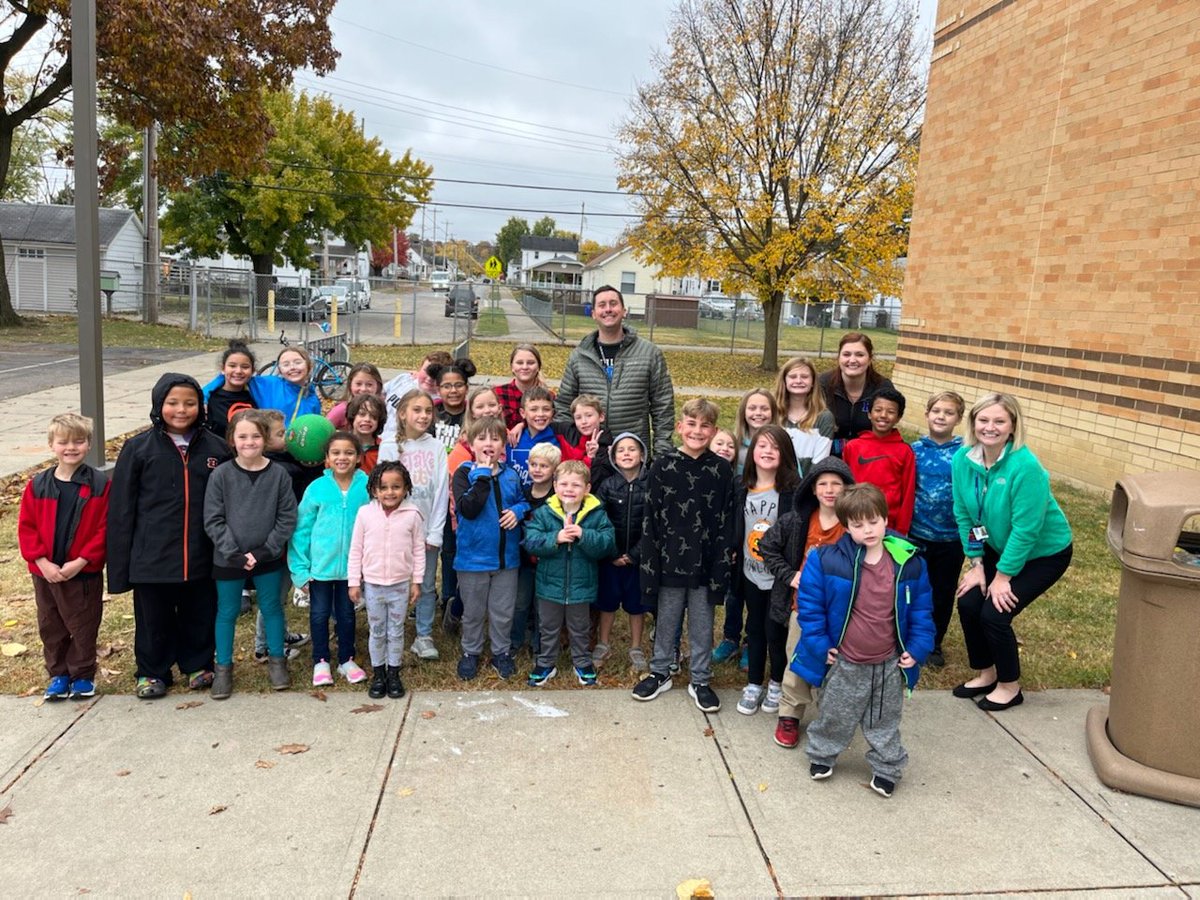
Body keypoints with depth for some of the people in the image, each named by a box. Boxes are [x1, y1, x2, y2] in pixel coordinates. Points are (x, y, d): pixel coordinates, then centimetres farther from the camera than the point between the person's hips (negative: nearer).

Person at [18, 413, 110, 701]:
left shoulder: (100, 485, -9)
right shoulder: (37, 486, -1)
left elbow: (103, 529, -11)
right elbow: (26, 527, 0)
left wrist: (80, 561, -17)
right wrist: (41, 562, -11)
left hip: (84, 573, -3)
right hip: (45, 573, 3)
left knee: (83, 627, 8)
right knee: (50, 627, 16)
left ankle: (83, 675, 24)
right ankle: (58, 674, 31)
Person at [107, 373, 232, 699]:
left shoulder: (215, 448, 0)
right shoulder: (138, 448, -4)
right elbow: (122, 507, -2)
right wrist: (120, 563, -5)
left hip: (202, 556, 1)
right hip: (153, 557, -1)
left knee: (200, 616, 14)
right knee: (154, 619, 13)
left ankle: (198, 665, 34)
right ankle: (152, 672, 32)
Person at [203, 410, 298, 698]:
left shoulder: (279, 475, -7)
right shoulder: (221, 475, -8)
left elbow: (287, 518, -5)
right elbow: (213, 520, -8)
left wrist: (265, 551, -12)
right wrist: (235, 554, -14)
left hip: (268, 558, 1)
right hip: (228, 559, 0)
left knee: (272, 609, 13)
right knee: (227, 612, 11)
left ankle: (276, 661, 30)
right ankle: (223, 668, 26)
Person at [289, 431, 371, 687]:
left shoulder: (367, 486, -10)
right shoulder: (316, 488, -10)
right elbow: (301, 529, -5)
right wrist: (300, 568, -7)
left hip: (351, 565, 1)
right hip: (320, 565, 0)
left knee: (346, 614, 17)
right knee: (319, 614, 13)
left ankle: (346, 660, 33)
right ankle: (320, 661, 30)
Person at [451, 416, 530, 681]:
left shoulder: (511, 475, 2)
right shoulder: (464, 473, -10)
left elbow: (525, 500, 14)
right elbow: (468, 509, -24)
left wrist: (519, 511, -8)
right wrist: (483, 475, -23)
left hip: (506, 555, 3)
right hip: (473, 556, -3)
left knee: (503, 611, 15)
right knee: (473, 612, 14)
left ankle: (501, 652, 33)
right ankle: (470, 653, 33)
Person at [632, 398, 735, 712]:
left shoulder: (721, 470, -3)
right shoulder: (662, 467, -5)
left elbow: (726, 522, -2)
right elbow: (650, 519, -4)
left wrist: (722, 565, -6)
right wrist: (650, 563, -7)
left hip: (705, 562, 0)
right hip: (670, 561, 0)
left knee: (702, 625, 13)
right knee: (665, 621, 15)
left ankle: (700, 680, 29)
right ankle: (660, 673, 34)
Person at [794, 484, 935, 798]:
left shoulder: (908, 562, -10)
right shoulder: (827, 560, -19)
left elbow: (921, 608, 2)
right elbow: (809, 605, -10)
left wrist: (918, 648, -2)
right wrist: (820, 645, -10)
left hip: (888, 665, 2)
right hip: (843, 664, -1)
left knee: (885, 723, 21)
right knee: (834, 718, 19)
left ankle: (886, 768, 42)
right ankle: (822, 755, 44)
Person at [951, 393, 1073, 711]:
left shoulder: (1025, 466, -32)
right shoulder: (963, 459, -14)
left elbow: (1026, 529, -27)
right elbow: (964, 515, -4)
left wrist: (1003, 576, -20)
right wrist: (976, 564, -5)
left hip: (1044, 553, -6)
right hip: (999, 547, 6)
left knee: (995, 613, -12)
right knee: (968, 603, -4)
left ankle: (1010, 687, 13)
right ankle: (985, 674, 21)